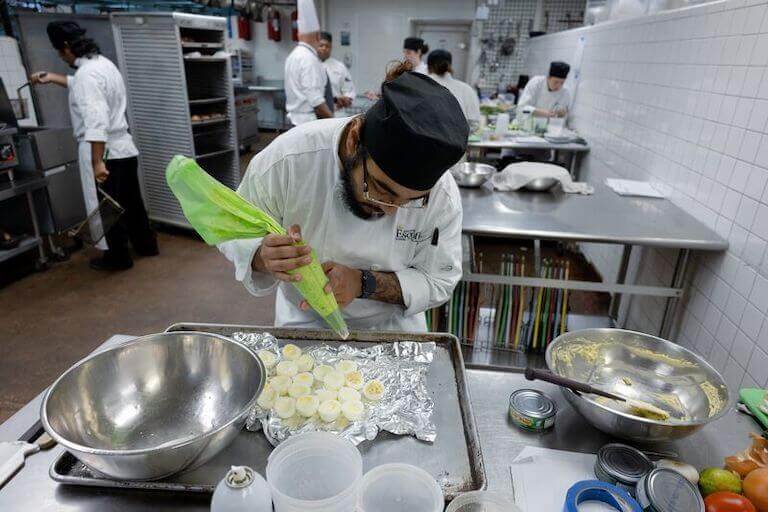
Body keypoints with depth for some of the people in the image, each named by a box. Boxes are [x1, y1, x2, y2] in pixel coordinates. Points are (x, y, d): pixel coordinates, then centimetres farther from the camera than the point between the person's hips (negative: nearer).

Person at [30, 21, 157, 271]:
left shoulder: (87, 73, -18)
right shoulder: (103, 63, 12)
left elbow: (96, 121, -26)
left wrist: (97, 161, -27)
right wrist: (52, 78, 38)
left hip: (104, 151, -9)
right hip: (123, 147, 9)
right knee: (130, 201, 18)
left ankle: (117, 256, 16)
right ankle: (145, 244, 30)